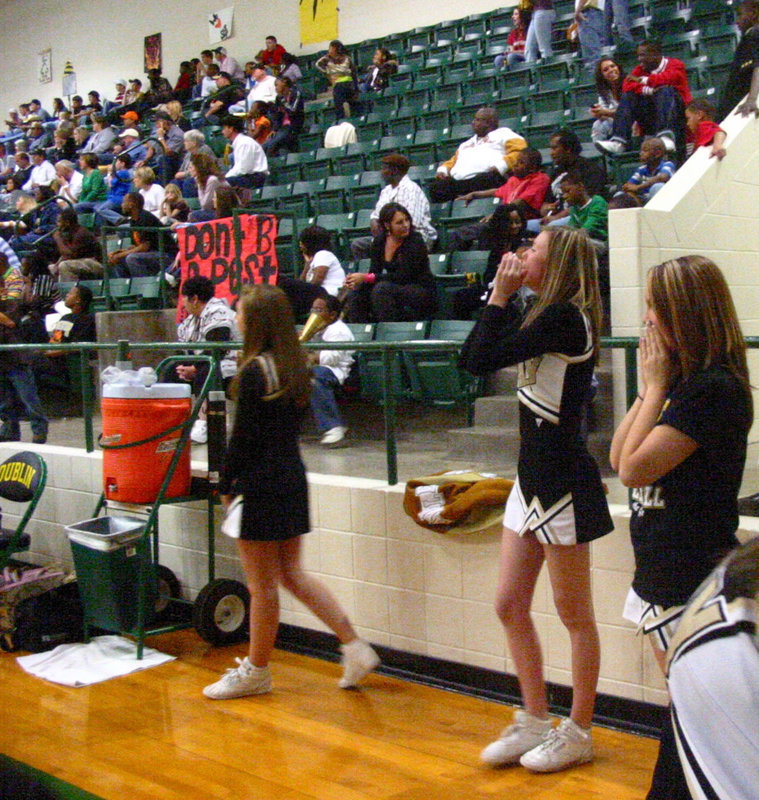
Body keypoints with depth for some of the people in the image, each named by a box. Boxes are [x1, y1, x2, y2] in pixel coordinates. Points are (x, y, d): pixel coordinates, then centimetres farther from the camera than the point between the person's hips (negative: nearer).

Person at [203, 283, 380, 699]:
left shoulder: (255, 371, -17)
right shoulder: (294, 366, 7)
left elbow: (243, 437, -16)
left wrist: (226, 484, -4)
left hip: (261, 485, -8)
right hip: (292, 478, 9)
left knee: (262, 586, 4)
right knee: (292, 574, 17)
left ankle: (256, 672, 18)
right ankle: (354, 646, 15)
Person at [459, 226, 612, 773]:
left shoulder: (565, 318, -17)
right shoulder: (551, 317, 12)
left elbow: (481, 360, -22)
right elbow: (474, 355, 14)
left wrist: (501, 297, -11)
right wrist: (504, 301, 7)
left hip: (563, 482, -10)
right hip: (533, 478, 10)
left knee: (575, 614, 4)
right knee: (511, 606, 13)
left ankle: (578, 734, 17)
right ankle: (535, 724, 25)